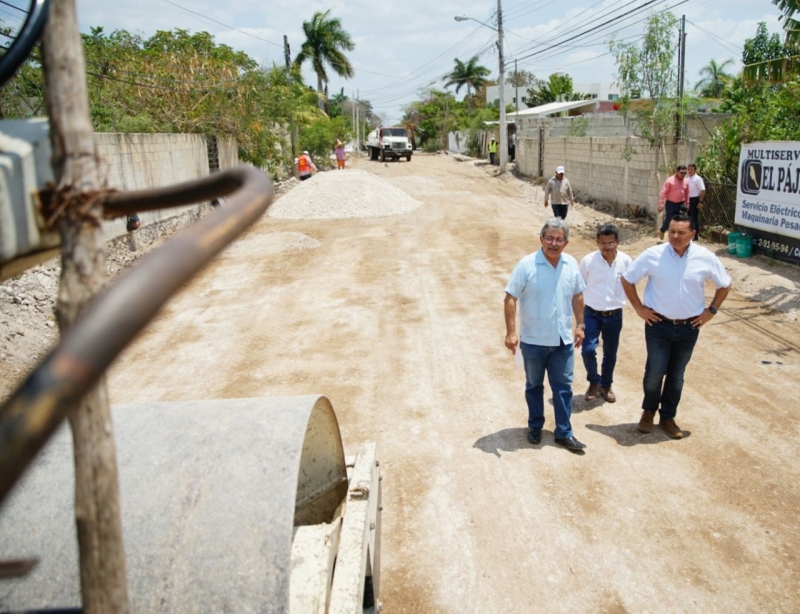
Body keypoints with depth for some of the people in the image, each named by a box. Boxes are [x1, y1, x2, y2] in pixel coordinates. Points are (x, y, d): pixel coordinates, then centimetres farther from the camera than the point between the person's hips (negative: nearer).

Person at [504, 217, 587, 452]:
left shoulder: (572, 264, -1)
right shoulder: (526, 265, -15)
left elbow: (577, 296, 12)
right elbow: (510, 299, -14)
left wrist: (580, 325, 9)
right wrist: (511, 332, -19)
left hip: (563, 340, 3)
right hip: (533, 340, -3)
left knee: (563, 387, 9)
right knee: (534, 385, 14)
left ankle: (564, 433, 21)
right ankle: (535, 426, 33)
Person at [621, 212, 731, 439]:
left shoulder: (706, 258, -7)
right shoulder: (653, 255, -12)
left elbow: (725, 285, 9)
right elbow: (627, 279, 0)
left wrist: (711, 311, 2)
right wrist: (638, 308, -3)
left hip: (689, 327, 2)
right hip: (658, 325, -2)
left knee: (676, 376, 13)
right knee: (655, 372, -1)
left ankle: (668, 417, 31)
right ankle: (649, 410, 27)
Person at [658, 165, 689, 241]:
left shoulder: (686, 182, 5)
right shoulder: (670, 180, -11)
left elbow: (687, 194, 16)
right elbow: (663, 193, -13)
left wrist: (687, 204, 17)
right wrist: (661, 205, -17)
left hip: (681, 204, 4)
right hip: (671, 204, -4)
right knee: (668, 220, -2)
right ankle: (661, 231, 28)